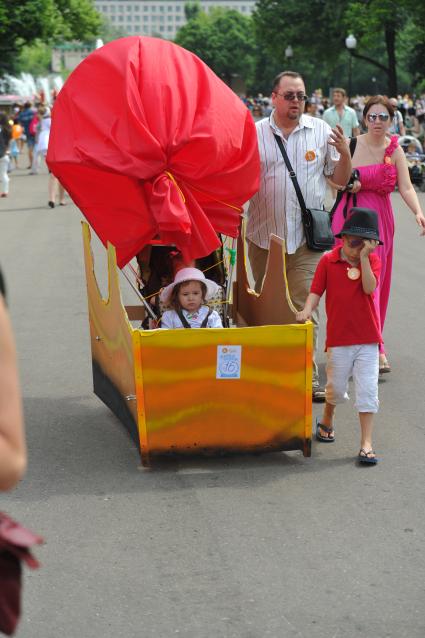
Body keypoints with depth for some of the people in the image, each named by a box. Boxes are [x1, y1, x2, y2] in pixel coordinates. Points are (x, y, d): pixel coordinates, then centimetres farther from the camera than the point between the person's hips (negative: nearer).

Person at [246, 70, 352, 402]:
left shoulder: (321, 131, 4)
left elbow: (341, 179, 9)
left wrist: (345, 152, -10)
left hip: (306, 237, -1)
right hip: (263, 235, 1)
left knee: (304, 308, -7)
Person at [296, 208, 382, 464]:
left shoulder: (372, 260, 1)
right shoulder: (328, 261, -1)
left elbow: (369, 288, -15)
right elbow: (316, 291, -3)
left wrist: (364, 257, -19)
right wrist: (307, 310, -20)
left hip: (367, 337, 0)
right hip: (338, 336, 0)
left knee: (368, 390, -4)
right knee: (336, 388, 12)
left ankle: (366, 444, 1)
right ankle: (327, 420, 43)